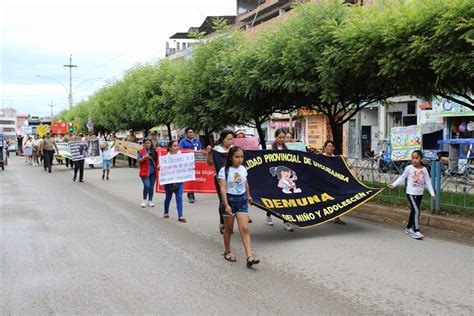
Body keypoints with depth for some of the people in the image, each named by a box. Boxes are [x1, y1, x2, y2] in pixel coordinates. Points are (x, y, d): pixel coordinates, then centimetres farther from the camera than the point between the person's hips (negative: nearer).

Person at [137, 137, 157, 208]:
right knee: (147, 186, -13)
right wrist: (145, 157, -20)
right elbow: (138, 160, -5)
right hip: (144, 172, -3)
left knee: (151, 187, 6)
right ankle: (144, 200, 6)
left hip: (153, 172, 3)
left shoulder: (154, 151, 8)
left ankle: (150, 201, 18)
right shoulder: (140, 151, 2)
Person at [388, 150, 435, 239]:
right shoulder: (409, 168, -7)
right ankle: (416, 231, -12)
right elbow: (402, 177, 4)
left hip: (420, 194, 4)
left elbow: (428, 182, 4)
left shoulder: (424, 169, 1)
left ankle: (409, 228, 31)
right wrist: (394, 184, -4)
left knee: (413, 211, 15)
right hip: (411, 193, -4)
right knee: (416, 210, -14)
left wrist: (432, 193, -1)